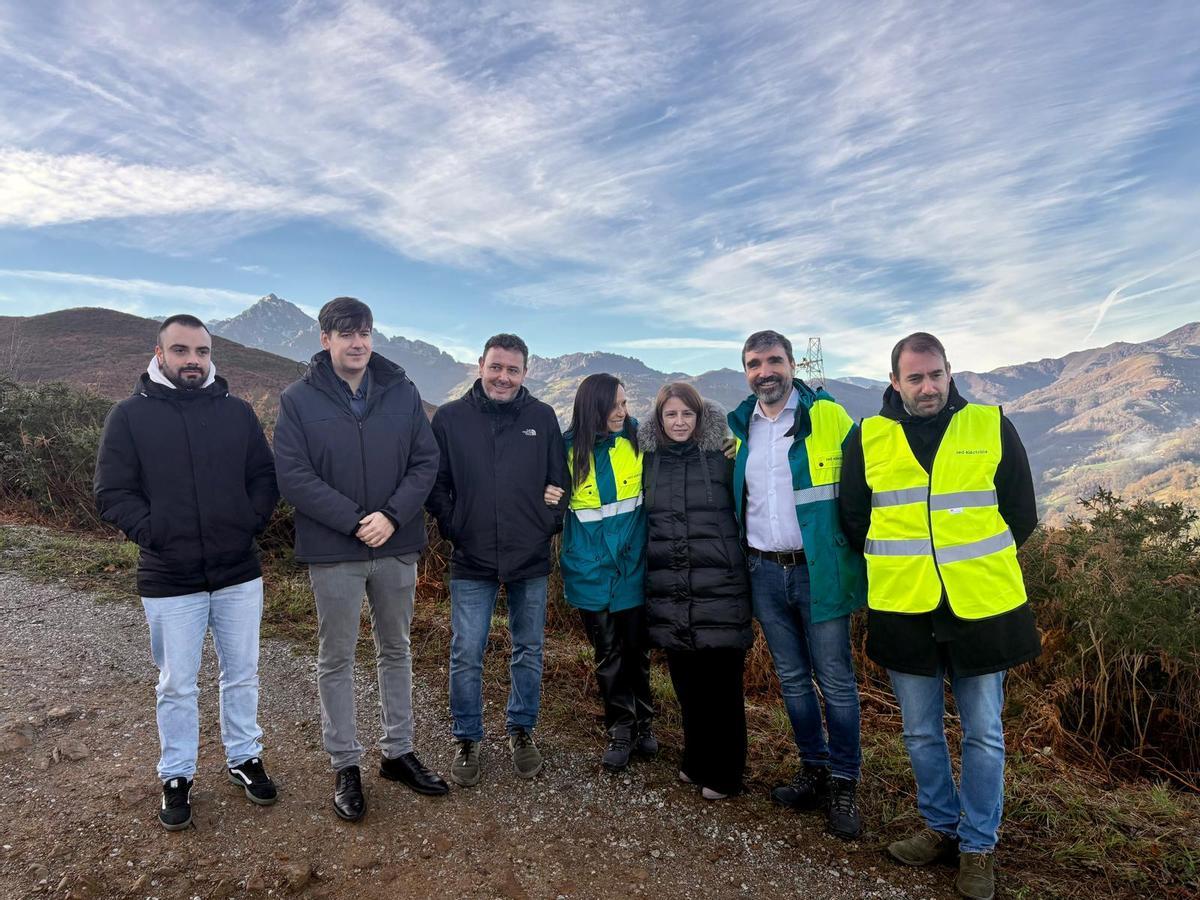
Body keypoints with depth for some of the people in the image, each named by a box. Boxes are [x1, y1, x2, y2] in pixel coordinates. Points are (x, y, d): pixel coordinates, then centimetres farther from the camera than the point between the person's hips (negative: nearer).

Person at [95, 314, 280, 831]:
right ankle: (177, 777, 31)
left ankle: (244, 757, 34)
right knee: (176, 686, 11)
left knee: (242, 675, 15)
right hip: (169, 581, -2)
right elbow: (112, 494, -4)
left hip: (239, 575, 2)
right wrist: (154, 533, -14)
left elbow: (264, 476, 8)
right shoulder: (129, 416, -3)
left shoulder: (237, 412, 3)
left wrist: (252, 521, -6)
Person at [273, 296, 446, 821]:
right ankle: (345, 765, 26)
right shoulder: (299, 399, -5)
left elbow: (426, 462, -1)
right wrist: (355, 521, -19)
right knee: (336, 659, 9)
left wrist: (392, 515, -16)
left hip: (397, 546, 3)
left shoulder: (401, 392, 1)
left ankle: (398, 752, 32)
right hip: (333, 552, -2)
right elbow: (293, 478, -11)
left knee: (396, 650, 15)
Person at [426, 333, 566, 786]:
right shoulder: (450, 417, -2)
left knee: (528, 651, 14)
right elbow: (434, 481, 4)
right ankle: (466, 739, 26)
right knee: (466, 655, 6)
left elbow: (558, 480, 7)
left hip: (531, 560, 1)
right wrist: (450, 525, -2)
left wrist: (550, 525, 1)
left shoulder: (543, 417, 0)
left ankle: (521, 731, 34)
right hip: (471, 561, -1)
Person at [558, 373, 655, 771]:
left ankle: (642, 722, 33)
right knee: (608, 656, 11)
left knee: (636, 650, 14)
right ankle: (620, 730, 26)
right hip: (592, 571, 0)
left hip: (633, 568, 0)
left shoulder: (638, 440, -6)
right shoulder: (570, 449, -6)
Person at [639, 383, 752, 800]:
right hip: (669, 591, 3)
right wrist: (644, 572, 13)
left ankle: (724, 772, 21)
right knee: (686, 681, 13)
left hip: (719, 588, -3)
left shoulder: (721, 456, 0)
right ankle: (696, 760, 32)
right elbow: (639, 520, 16)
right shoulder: (648, 459, 8)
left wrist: (746, 568, 1)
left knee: (721, 682, 4)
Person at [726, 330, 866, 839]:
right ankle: (814, 771, 31)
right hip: (764, 573, 5)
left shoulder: (828, 417, -7)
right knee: (792, 679, 15)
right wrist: (739, 560, 12)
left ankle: (844, 785, 19)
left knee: (835, 681, 4)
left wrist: (855, 555, -10)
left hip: (819, 570, -4)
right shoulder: (739, 428, 8)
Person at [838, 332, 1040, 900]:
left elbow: (1021, 514, 5)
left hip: (981, 609, -1)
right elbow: (852, 518, 8)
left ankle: (979, 846, 29)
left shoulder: (991, 428, -1)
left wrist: (980, 566, 3)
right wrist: (894, 570, 6)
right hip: (903, 611, 1)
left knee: (983, 735, 10)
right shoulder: (868, 438, 0)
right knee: (920, 733, 14)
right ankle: (942, 828, 35)